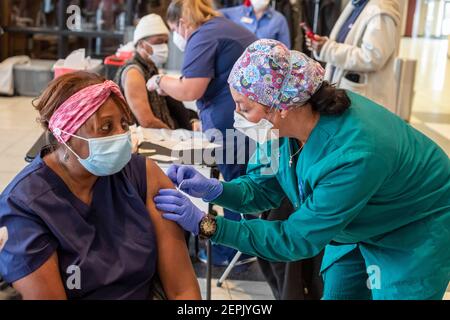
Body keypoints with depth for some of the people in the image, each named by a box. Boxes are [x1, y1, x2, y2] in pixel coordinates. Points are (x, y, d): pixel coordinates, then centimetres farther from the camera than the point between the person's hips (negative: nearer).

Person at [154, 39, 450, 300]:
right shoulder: (285, 121, -20)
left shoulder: (354, 155, -42)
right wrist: (214, 189, -28)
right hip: (355, 225, 7)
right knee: (335, 293, 15)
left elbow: (297, 238, -33)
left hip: (418, 229, -6)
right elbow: (265, 186, -7)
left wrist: (206, 225, -36)